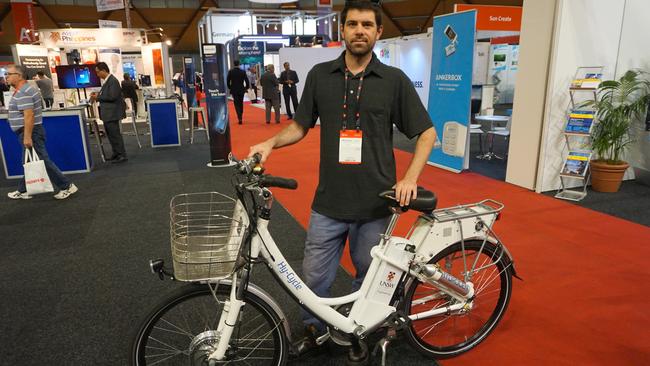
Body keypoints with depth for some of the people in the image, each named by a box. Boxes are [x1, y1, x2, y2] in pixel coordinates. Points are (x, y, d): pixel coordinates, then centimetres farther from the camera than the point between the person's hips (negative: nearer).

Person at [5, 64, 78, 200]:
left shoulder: (23, 93, -18)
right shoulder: (27, 88, 15)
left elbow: (29, 115, -27)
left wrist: (27, 137, -28)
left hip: (30, 132, -11)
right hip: (31, 131, 11)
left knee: (42, 161, -7)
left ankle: (67, 186, -4)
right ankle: (23, 191, 25)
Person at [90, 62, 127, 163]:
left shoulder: (113, 81, -16)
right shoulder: (107, 80, 14)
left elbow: (112, 97, -22)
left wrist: (98, 97, -15)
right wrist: (97, 95, 6)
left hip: (112, 113, -10)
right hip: (107, 113, 10)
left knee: (115, 134, -6)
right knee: (110, 134, 15)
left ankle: (122, 155, -1)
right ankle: (116, 154, 23)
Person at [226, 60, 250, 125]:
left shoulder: (230, 72, -5)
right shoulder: (243, 72, -5)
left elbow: (227, 81, -2)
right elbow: (246, 80, -5)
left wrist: (230, 88, 12)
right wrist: (246, 88, 8)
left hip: (234, 90, -1)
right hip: (241, 90, 1)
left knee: (236, 104, 0)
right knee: (241, 104, 15)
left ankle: (239, 118, -13)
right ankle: (240, 117, 24)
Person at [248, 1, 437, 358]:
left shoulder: (394, 80, -2)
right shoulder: (320, 75, 3)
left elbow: (426, 132, 2)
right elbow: (301, 125, 11)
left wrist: (410, 178, -10)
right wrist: (270, 143, -6)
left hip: (376, 204, -1)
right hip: (329, 203, 1)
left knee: (369, 277, 15)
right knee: (314, 276, 8)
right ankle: (314, 329, 37)